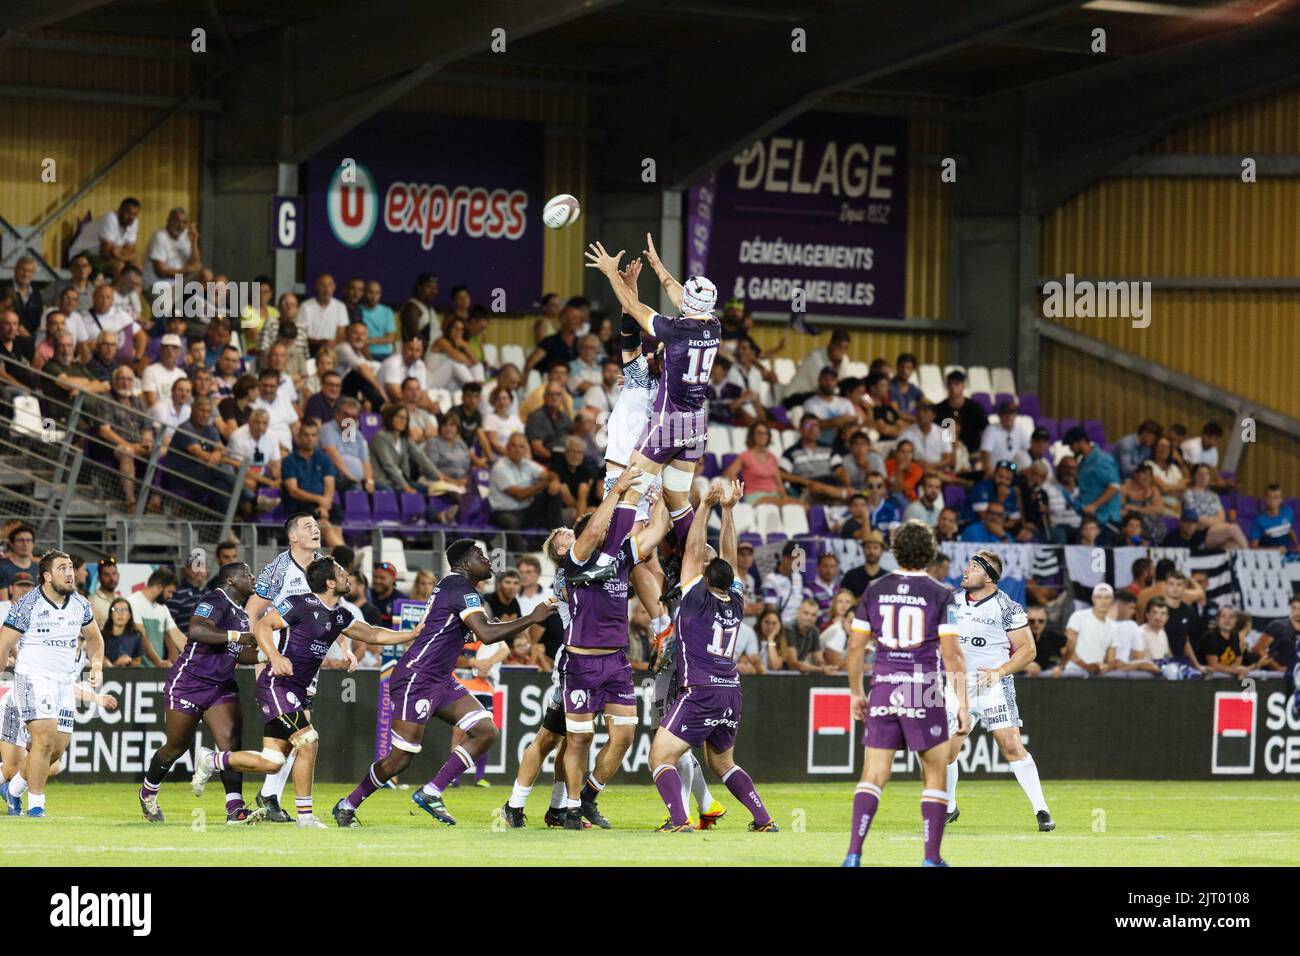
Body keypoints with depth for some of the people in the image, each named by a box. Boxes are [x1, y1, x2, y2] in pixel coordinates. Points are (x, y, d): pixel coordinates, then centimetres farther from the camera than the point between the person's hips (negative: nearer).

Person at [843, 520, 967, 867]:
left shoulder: (875, 591, 6)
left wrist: (856, 693, 20)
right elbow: (952, 654, -8)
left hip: (883, 690, 2)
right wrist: (962, 704, -4)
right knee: (935, 776, 10)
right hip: (924, 691, -2)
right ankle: (932, 857, 7)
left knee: (872, 776, 3)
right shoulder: (940, 594, -3)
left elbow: (855, 647, 8)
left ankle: (853, 854, -10)